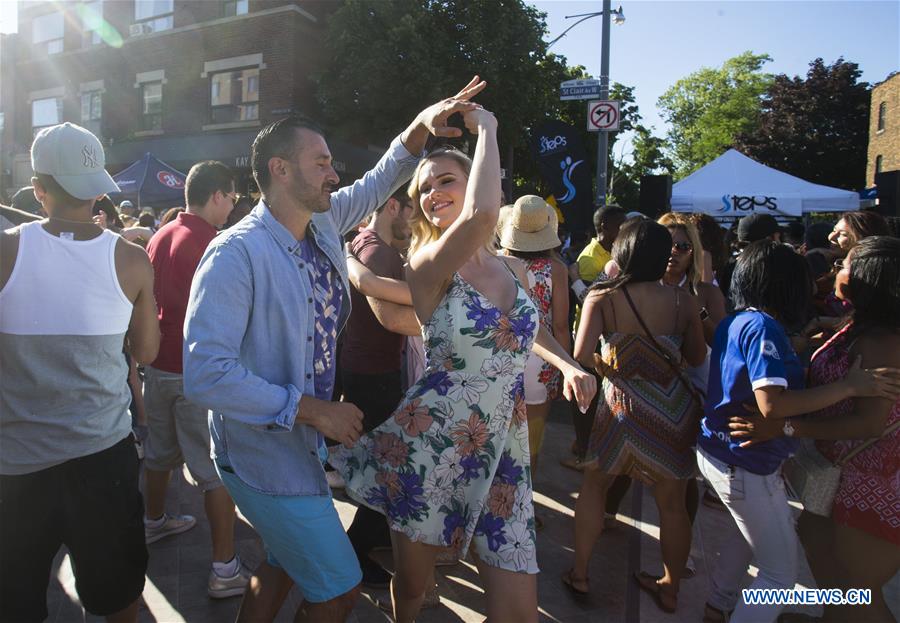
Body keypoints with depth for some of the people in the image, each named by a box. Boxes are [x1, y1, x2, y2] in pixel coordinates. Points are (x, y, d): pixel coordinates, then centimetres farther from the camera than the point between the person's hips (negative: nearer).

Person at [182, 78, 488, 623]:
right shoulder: (237, 253, -23)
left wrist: (420, 127, 2)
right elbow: (205, 375, -28)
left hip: (303, 444, 8)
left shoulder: (323, 224, 0)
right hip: (264, 453, -8)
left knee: (283, 565, 26)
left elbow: (378, 185, 17)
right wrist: (313, 409, -26)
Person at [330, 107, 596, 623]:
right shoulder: (428, 263, -13)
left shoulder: (514, 270, 6)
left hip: (502, 450, 5)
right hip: (430, 445, -4)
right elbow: (482, 216, -35)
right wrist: (486, 128, -20)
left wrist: (568, 365, 9)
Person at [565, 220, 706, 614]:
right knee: (672, 502, 16)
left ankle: (579, 573, 28)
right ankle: (670, 589, 35)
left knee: (595, 484, 20)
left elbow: (582, 357, -18)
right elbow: (697, 358, 4)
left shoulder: (601, 298, -12)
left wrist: (605, 366, 3)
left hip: (625, 406, -1)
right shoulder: (684, 302, -7)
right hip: (675, 409, 2)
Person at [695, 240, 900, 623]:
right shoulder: (764, 327, -22)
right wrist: (849, 386, -24)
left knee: (748, 532, 32)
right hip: (745, 466, -10)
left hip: (715, 451, 10)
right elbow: (772, 405, -30)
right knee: (780, 574, 6)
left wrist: (796, 352, 16)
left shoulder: (733, 322, 5)